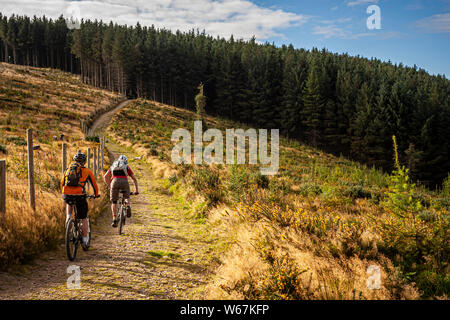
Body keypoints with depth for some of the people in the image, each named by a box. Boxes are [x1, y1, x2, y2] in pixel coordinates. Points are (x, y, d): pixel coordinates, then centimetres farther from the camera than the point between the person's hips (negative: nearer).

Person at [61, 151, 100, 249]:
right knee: (84, 218, 13)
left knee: (69, 203, 41)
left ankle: (68, 217, 19)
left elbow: (62, 183, 27)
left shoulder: (68, 170, 20)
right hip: (79, 196, -3)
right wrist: (96, 194, 39)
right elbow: (94, 184, 21)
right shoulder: (87, 171, 12)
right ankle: (84, 241, 15)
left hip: (67, 195, 3)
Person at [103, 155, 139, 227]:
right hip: (124, 181, 0)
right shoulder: (127, 167, 29)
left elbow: (105, 176, 23)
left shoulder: (113, 166, 33)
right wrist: (136, 190, 30)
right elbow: (134, 179, 27)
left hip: (114, 182, 0)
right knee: (127, 197, 23)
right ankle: (128, 206, -9)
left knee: (114, 202, 10)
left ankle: (114, 219, -3)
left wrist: (109, 187, 27)